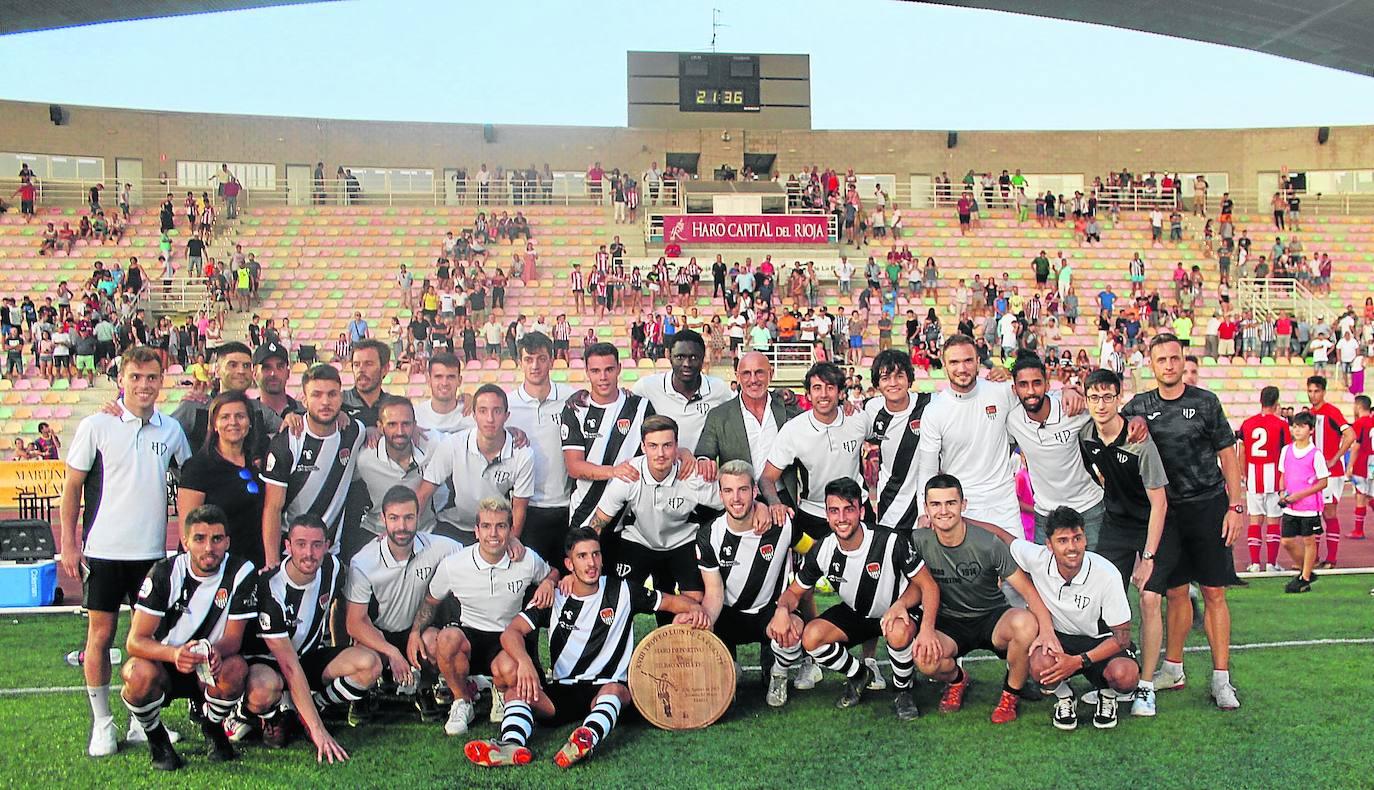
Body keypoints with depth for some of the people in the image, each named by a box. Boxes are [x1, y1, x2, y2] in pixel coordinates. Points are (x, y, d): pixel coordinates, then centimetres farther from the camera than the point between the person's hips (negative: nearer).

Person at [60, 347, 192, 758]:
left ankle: (143, 721, 19)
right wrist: (69, 543, -4)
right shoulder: (96, 426, -3)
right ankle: (101, 724, 15)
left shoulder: (171, 429, 5)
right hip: (104, 550, -3)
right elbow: (72, 486, 0)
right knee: (100, 635, 3)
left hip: (152, 551, 3)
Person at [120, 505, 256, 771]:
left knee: (235, 668, -33)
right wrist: (175, 654, -41)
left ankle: (213, 728, 0)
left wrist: (216, 651, -37)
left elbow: (234, 638, -11)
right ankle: (156, 738, -3)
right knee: (141, 674, -34)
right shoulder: (165, 573, -14)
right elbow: (135, 641, -19)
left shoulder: (242, 573, -13)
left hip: (209, 669, 1)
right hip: (162, 663, -1)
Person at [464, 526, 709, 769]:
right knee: (504, 665, -22)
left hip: (604, 689, -2)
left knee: (614, 689, -37)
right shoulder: (554, 598, 5)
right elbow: (511, 632, -6)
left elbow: (671, 601, 11)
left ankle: (587, 739, -64)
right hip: (558, 693, 2)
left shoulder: (622, 592, 4)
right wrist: (525, 662, -28)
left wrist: (695, 608, -13)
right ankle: (512, 745, -41)